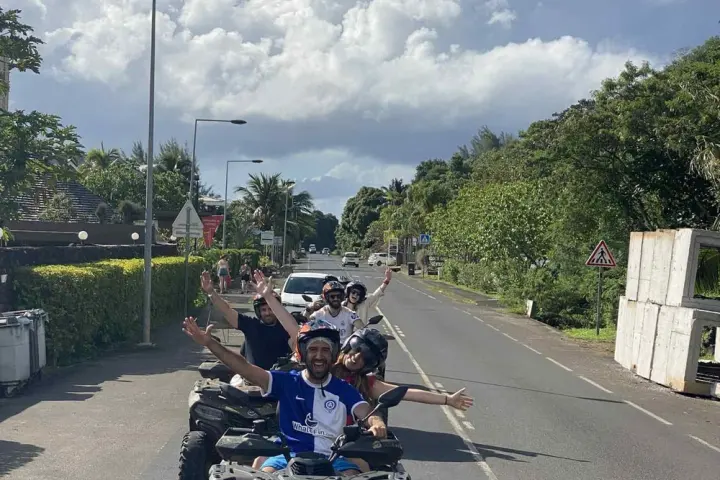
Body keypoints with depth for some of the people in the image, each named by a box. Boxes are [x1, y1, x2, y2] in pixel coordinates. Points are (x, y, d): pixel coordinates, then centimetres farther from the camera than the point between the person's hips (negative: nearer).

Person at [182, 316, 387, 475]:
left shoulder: (343, 389, 7)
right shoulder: (287, 382, 5)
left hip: (331, 458, 0)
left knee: (354, 475, -27)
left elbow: (366, 413, -6)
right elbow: (245, 368, -4)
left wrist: (376, 423, -33)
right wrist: (209, 343, -15)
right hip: (289, 455, 0)